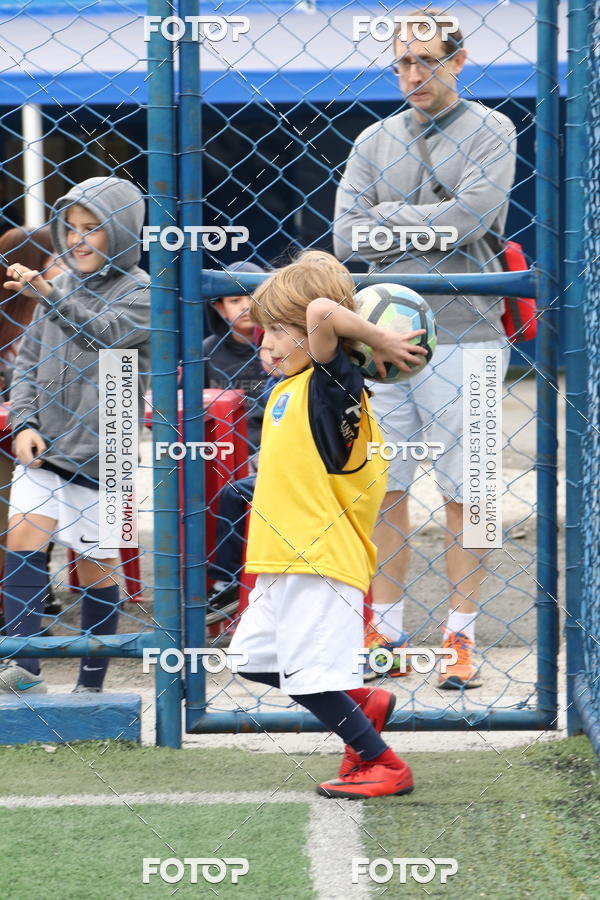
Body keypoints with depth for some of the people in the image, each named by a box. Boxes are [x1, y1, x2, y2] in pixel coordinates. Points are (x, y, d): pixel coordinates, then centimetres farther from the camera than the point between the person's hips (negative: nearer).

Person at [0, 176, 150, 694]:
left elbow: (105, 334, -22)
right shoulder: (62, 285, 11)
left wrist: (48, 295, -32)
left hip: (100, 452, -5)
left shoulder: (142, 292, -4)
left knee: (96, 565, 3)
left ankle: (92, 684, 12)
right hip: (44, 447, 5)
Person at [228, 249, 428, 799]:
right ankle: (364, 704, 29)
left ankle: (383, 765, 8)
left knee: (309, 675, -7)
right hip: (285, 562, 10)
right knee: (254, 659, 18)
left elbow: (321, 311, -29)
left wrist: (381, 342, -18)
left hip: (320, 562, -10)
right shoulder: (286, 389, 11)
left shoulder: (330, 383, -14)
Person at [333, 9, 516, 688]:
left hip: (462, 333, -3)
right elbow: (347, 239, 2)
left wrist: (390, 218, -4)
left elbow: (471, 214, -13)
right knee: (383, 487, 4)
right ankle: (386, 631, 11)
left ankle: (460, 633, 7)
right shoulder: (375, 142, 13)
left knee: (463, 490, 0)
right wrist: (435, 228, -8)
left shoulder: (489, 132, 3)